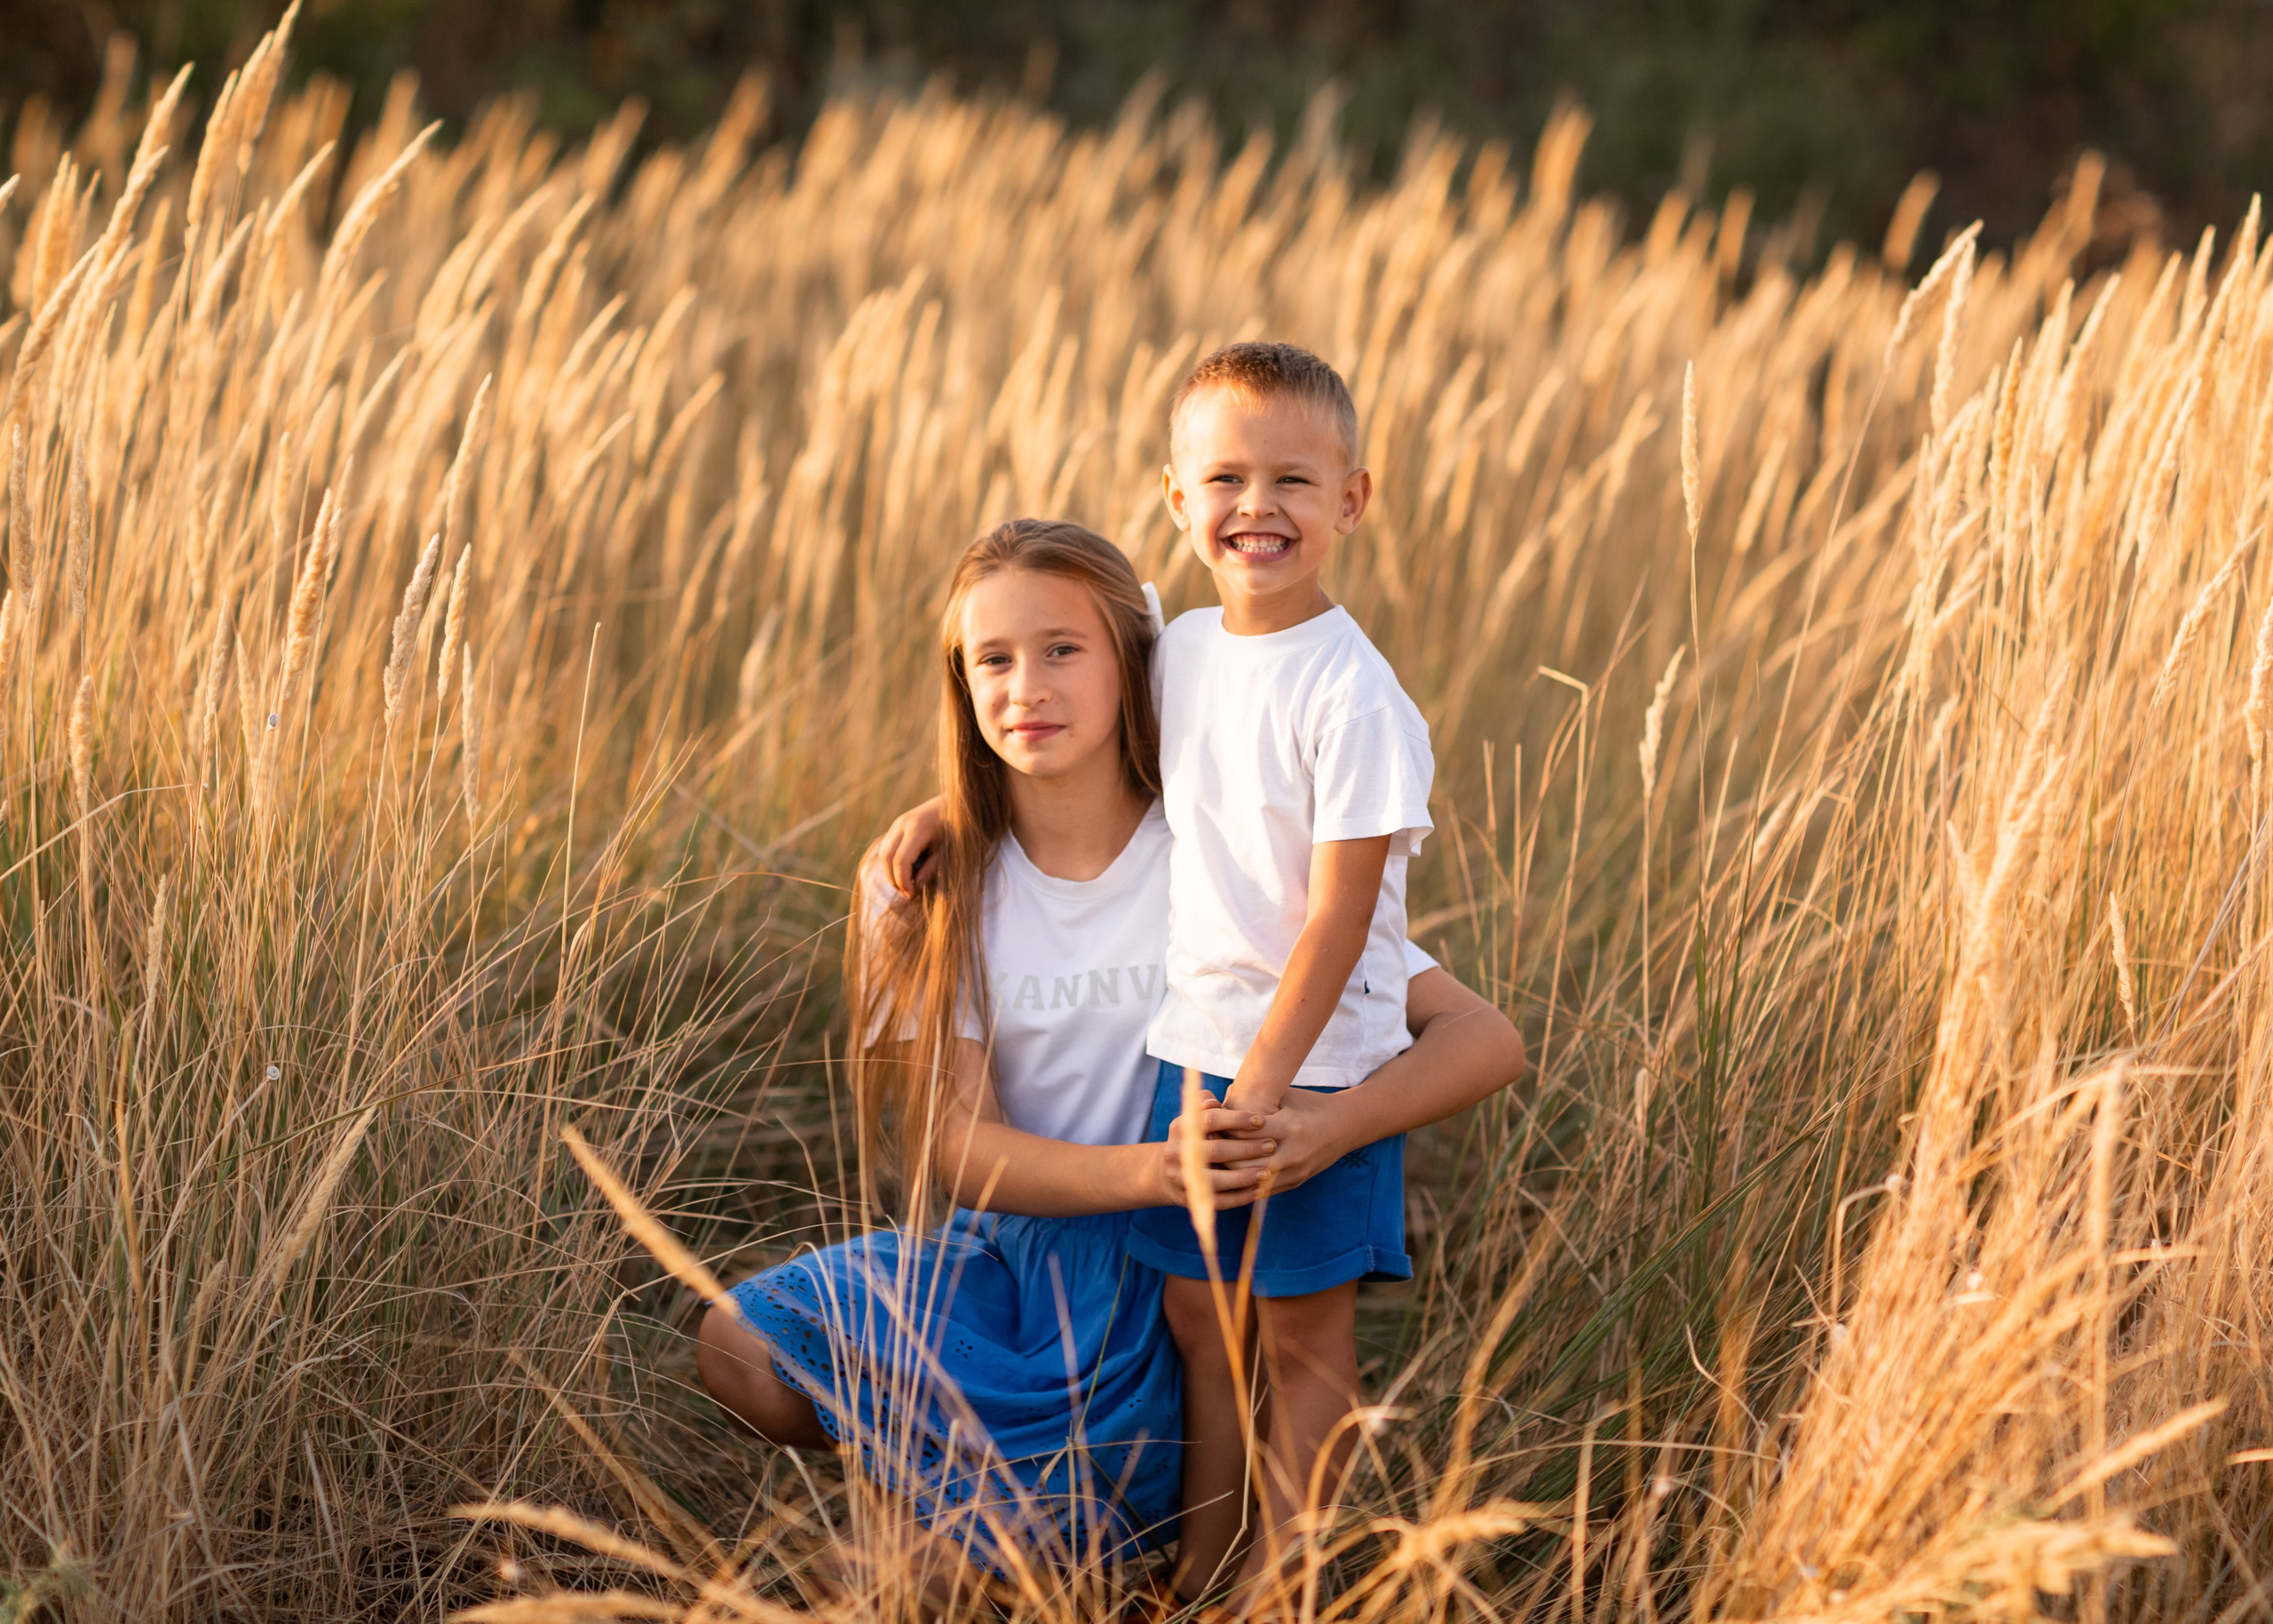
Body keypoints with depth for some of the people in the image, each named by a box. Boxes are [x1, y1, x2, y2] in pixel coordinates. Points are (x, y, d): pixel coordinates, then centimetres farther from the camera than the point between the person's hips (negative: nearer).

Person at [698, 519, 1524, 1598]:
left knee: (1043, 1525, -28)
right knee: (741, 1347, -19)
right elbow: (952, 1147, -11)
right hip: (1007, 1254, 4)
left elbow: (1484, 1041, -16)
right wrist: (1152, 1169, -30)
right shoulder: (924, 885, -3)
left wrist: (1324, 1133, -37)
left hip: (1173, 1274, -4)